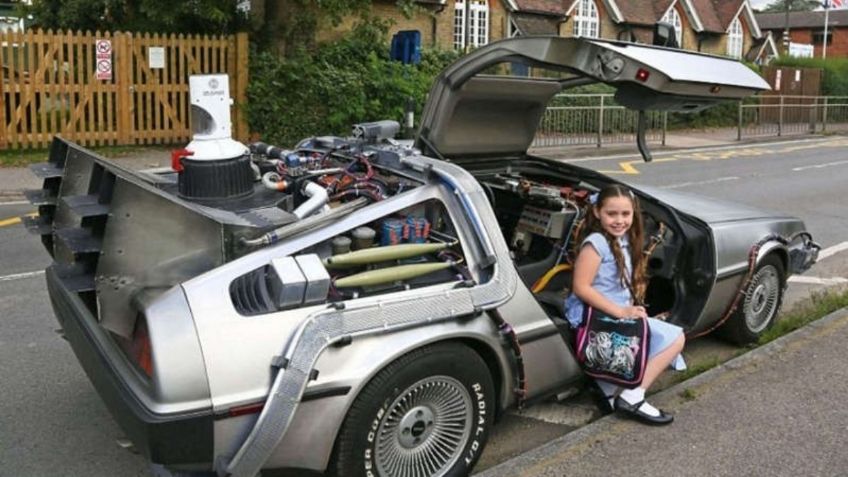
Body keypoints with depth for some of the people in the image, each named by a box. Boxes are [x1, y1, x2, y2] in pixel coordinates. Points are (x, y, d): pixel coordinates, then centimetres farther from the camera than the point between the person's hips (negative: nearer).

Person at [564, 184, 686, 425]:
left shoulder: (624, 241, 11)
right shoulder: (596, 243, -15)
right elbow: (581, 287, -20)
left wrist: (631, 309, -1)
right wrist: (621, 312, -20)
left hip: (621, 316, 9)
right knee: (674, 338, -9)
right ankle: (632, 398, -7)